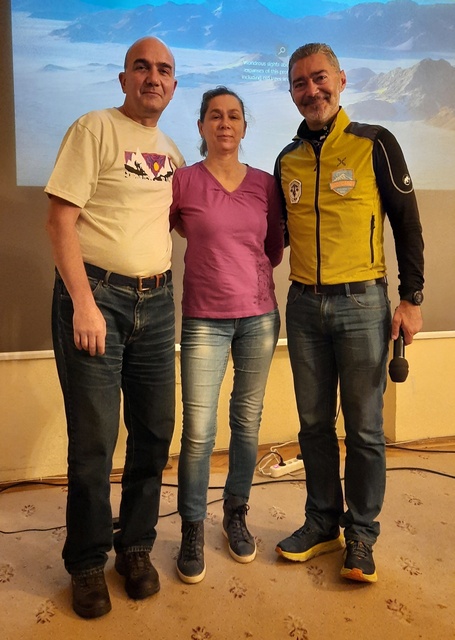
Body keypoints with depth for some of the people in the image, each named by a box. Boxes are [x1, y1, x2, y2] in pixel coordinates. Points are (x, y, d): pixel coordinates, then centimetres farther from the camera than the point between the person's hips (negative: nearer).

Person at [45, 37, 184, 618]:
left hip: (155, 301, 6)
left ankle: (136, 546, 28)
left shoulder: (170, 151, 16)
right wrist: (84, 303, -16)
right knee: (94, 438, 0)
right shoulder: (95, 129, -3)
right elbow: (60, 219, -10)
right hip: (95, 294, -6)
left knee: (154, 432, 9)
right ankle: (87, 562, 20)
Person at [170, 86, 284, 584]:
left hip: (259, 317, 3)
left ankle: (235, 515, 30)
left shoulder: (265, 184, 6)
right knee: (198, 431, -4)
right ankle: (192, 530, 16)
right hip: (205, 320, -3)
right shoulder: (183, 181, -2)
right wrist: (207, 244, 7)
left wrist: (248, 271, 8)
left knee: (247, 422, 11)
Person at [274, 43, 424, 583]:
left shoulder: (374, 144, -2)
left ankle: (361, 535, 20)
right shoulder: (287, 160, 11)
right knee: (314, 422, 11)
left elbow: (406, 223, -1)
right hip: (304, 304, 4)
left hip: (361, 302, -4)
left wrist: (411, 299, -6)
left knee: (364, 427, 3)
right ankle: (323, 522, 27)